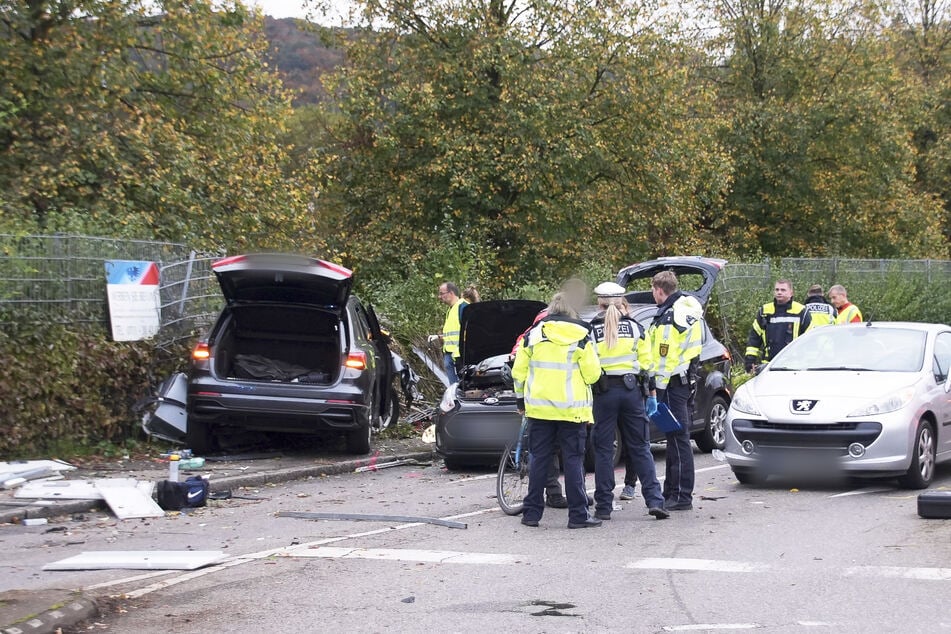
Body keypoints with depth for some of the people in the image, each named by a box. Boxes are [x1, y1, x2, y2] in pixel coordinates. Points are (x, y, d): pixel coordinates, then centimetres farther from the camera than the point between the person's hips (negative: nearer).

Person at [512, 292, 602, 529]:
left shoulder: (533, 335, 4)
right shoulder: (580, 338, -4)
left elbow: (518, 371, 7)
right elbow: (592, 374, -6)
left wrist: (521, 399, 19)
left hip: (539, 407, 3)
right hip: (572, 409, -3)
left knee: (540, 459, 8)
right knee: (573, 459, 0)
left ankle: (532, 512, 8)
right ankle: (578, 515, -2)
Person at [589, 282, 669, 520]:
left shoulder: (591, 331, -1)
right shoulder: (635, 328, 5)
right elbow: (647, 362, 6)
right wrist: (652, 393, 13)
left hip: (604, 393, -2)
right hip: (631, 391, 2)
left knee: (603, 450, 4)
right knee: (640, 447, 7)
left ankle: (603, 506, 4)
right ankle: (654, 500, -2)